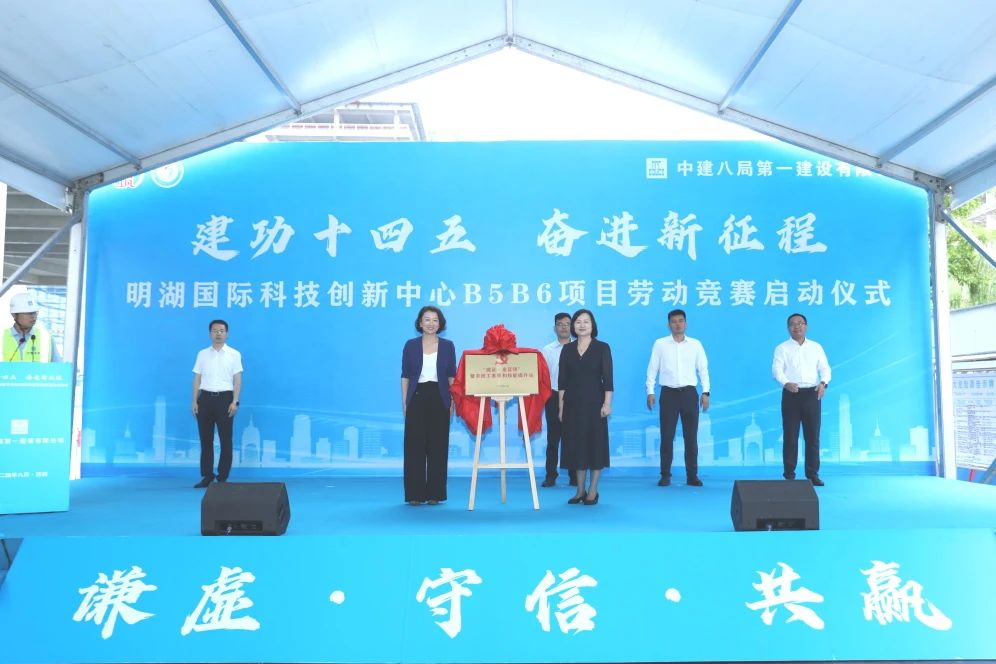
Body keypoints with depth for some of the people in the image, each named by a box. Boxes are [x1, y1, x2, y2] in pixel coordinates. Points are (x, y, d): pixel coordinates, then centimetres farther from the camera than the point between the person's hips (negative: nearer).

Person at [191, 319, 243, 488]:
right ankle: (207, 476, 14)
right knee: (206, 439, 6)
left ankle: (223, 477, 9)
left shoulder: (234, 354, 1)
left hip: (224, 398, -2)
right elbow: (197, 379, 9)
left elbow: (237, 380, -3)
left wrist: (235, 401, -11)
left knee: (225, 440, 1)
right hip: (205, 398, 3)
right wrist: (194, 401, 2)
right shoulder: (202, 354, 9)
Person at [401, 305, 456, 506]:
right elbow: (405, 376, 5)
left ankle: (435, 493, 12)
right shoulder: (411, 345, 4)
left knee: (438, 446, 3)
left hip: (439, 399, 1)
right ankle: (415, 494, 7)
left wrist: (452, 401, 0)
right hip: (417, 398, 0)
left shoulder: (447, 346, 5)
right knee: (414, 446, -1)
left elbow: (452, 376, 7)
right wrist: (404, 402, -1)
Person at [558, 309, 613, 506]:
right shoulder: (567, 349, 7)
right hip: (573, 403, 3)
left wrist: (607, 403, -11)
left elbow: (607, 377, -5)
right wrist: (561, 404, 2)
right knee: (576, 444, 6)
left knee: (595, 444, 2)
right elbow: (562, 379, 6)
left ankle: (593, 491, 12)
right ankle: (580, 490, 17)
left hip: (594, 402, -3)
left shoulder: (602, 348, -1)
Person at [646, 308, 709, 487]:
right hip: (668, 393, -1)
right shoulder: (660, 344, 2)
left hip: (689, 393, 1)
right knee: (667, 436, 1)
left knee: (691, 436, 5)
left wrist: (705, 392, 1)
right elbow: (652, 369, 3)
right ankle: (665, 475, 9)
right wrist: (650, 392, -3)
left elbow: (703, 369, 7)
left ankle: (692, 475, 13)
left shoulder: (695, 344, 5)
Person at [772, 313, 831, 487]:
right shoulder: (782, 348, 4)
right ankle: (789, 474, 6)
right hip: (791, 394, -2)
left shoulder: (816, 347, 13)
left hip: (812, 394, 2)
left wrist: (823, 383, -16)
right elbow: (777, 369, -8)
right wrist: (786, 383, -29)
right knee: (790, 435, 0)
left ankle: (813, 474, 11)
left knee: (813, 435, 3)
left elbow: (825, 368, 6)